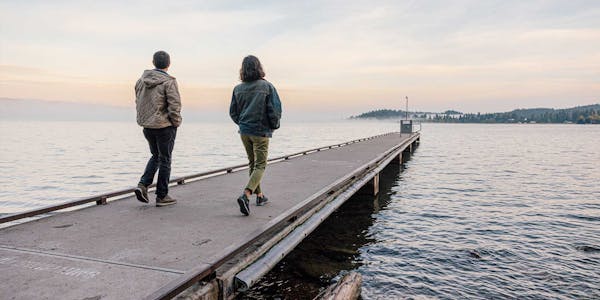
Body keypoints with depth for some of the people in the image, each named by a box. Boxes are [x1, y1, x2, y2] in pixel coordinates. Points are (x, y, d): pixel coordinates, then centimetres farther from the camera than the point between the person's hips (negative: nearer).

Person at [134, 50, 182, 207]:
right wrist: (176, 123, -4)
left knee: (155, 156, 23)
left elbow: (138, 102, 11)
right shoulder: (169, 82, -15)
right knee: (165, 160, 6)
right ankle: (162, 196, 13)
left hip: (147, 125, 6)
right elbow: (175, 106, -19)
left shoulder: (142, 80, 6)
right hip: (165, 126, -6)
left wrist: (144, 119, 17)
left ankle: (143, 184, 6)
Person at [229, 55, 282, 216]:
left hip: (244, 131, 5)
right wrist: (274, 125, 3)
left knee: (253, 164, 18)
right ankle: (245, 195, -18)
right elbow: (275, 109, -14)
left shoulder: (238, 89, 1)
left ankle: (259, 195, 28)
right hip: (261, 132, -4)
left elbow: (233, 112, 6)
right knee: (260, 166, 2)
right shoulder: (267, 86, -11)